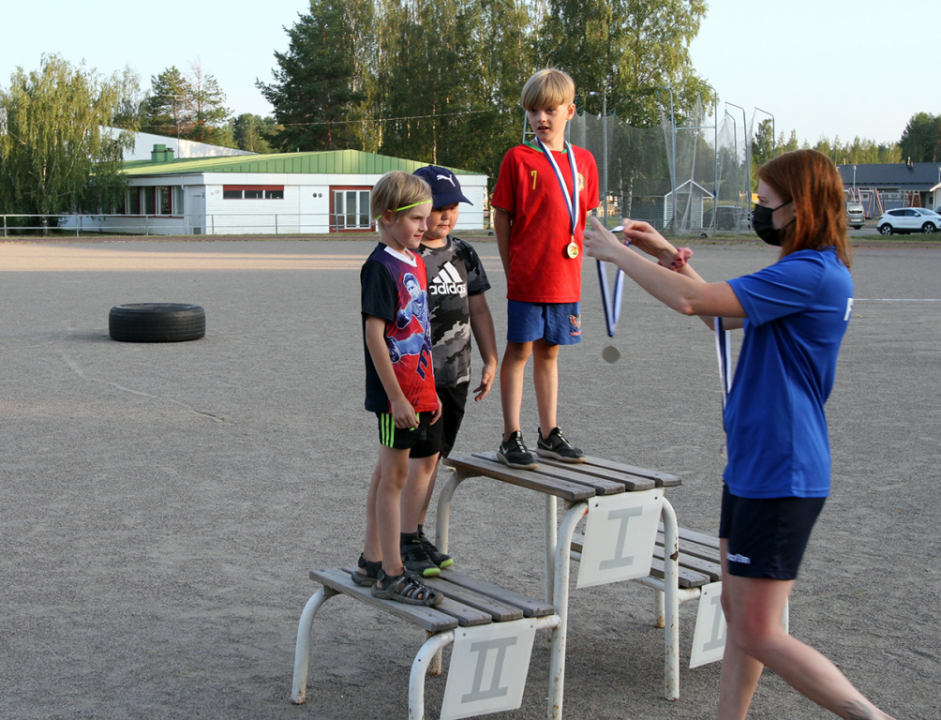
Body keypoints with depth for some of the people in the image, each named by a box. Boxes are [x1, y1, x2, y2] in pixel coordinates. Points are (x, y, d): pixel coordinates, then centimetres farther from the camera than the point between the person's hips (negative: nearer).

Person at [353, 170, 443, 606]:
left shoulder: (414, 262, 12)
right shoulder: (380, 267, -15)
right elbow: (374, 334, -18)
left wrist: (429, 392, 18)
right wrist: (397, 398, -20)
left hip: (415, 390, 8)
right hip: (394, 393, -8)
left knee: (387, 473, 15)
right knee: (394, 476, -2)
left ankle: (371, 561, 26)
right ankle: (391, 575, 5)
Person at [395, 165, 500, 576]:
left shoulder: (463, 254, 11)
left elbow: (478, 309, 18)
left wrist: (490, 360, 13)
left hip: (457, 374, 6)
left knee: (433, 456, 11)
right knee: (423, 456, -8)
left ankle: (417, 533, 21)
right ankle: (407, 542, 1)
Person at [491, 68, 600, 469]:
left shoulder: (583, 161, 7)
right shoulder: (518, 158, -4)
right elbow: (502, 218, -1)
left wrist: (575, 263, 7)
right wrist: (512, 268, -3)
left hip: (565, 279, 4)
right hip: (525, 277, -4)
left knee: (549, 351, 13)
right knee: (519, 350, 1)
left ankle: (549, 435, 22)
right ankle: (511, 438, 7)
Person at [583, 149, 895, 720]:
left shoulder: (809, 275, -21)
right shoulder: (819, 273, 11)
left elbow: (691, 301, -26)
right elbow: (723, 313, 22)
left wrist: (615, 252, -14)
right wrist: (671, 256, 12)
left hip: (780, 476, -10)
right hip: (754, 466, 10)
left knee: (759, 634, -5)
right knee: (738, 609, 15)